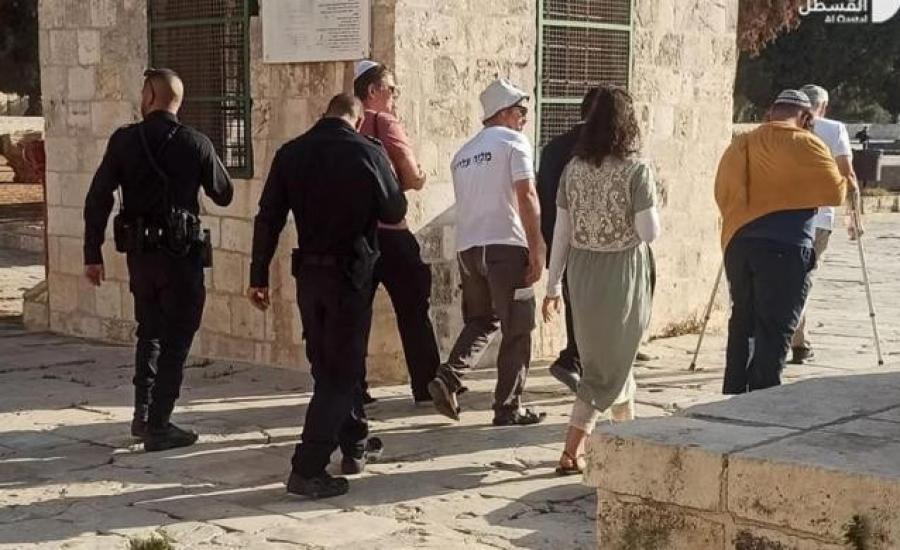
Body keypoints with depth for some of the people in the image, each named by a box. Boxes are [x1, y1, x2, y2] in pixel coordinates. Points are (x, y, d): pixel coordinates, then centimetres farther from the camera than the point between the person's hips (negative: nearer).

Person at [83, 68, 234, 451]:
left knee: (149, 332, 21)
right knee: (175, 340, 5)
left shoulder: (123, 140, -3)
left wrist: (92, 254, 2)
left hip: (139, 254, 3)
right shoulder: (196, 144, -8)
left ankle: (143, 416, 24)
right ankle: (157, 427, 4)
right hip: (181, 253, -3)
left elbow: (97, 199, -4)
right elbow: (223, 195, 4)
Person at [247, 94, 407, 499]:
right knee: (341, 370, 1)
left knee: (327, 366, 19)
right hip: (351, 272, -4)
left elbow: (268, 219, 0)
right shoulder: (367, 153, -10)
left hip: (308, 272, 5)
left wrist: (258, 277, 5)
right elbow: (395, 212, -2)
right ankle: (307, 469, -5)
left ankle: (354, 446, 33)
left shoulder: (290, 153, 2)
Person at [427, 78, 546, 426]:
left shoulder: (463, 153, 20)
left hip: (467, 247, 7)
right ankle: (508, 409, 5)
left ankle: (449, 377, -3)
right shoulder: (514, 142, -2)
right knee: (516, 330, 3)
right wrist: (537, 251, -11)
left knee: (481, 321, 19)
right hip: (505, 244, -6)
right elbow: (526, 197, -11)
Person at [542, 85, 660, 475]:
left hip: (582, 273, 5)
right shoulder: (636, 170, -13)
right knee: (610, 363, 8)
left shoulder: (573, 168, 0)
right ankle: (570, 453, 3)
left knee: (606, 356, 22)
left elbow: (562, 231, 3)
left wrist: (553, 285, 10)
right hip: (622, 273, -5)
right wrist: (651, 204, 4)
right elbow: (650, 232, -16)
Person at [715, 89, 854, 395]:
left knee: (743, 323, 16)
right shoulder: (804, 144, -3)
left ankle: (734, 396, 19)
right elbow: (834, 191, -6)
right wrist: (847, 184, 15)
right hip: (785, 247, -6)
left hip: (737, 244, 6)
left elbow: (722, 194, 14)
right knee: (775, 329, -2)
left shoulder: (739, 145, 15)